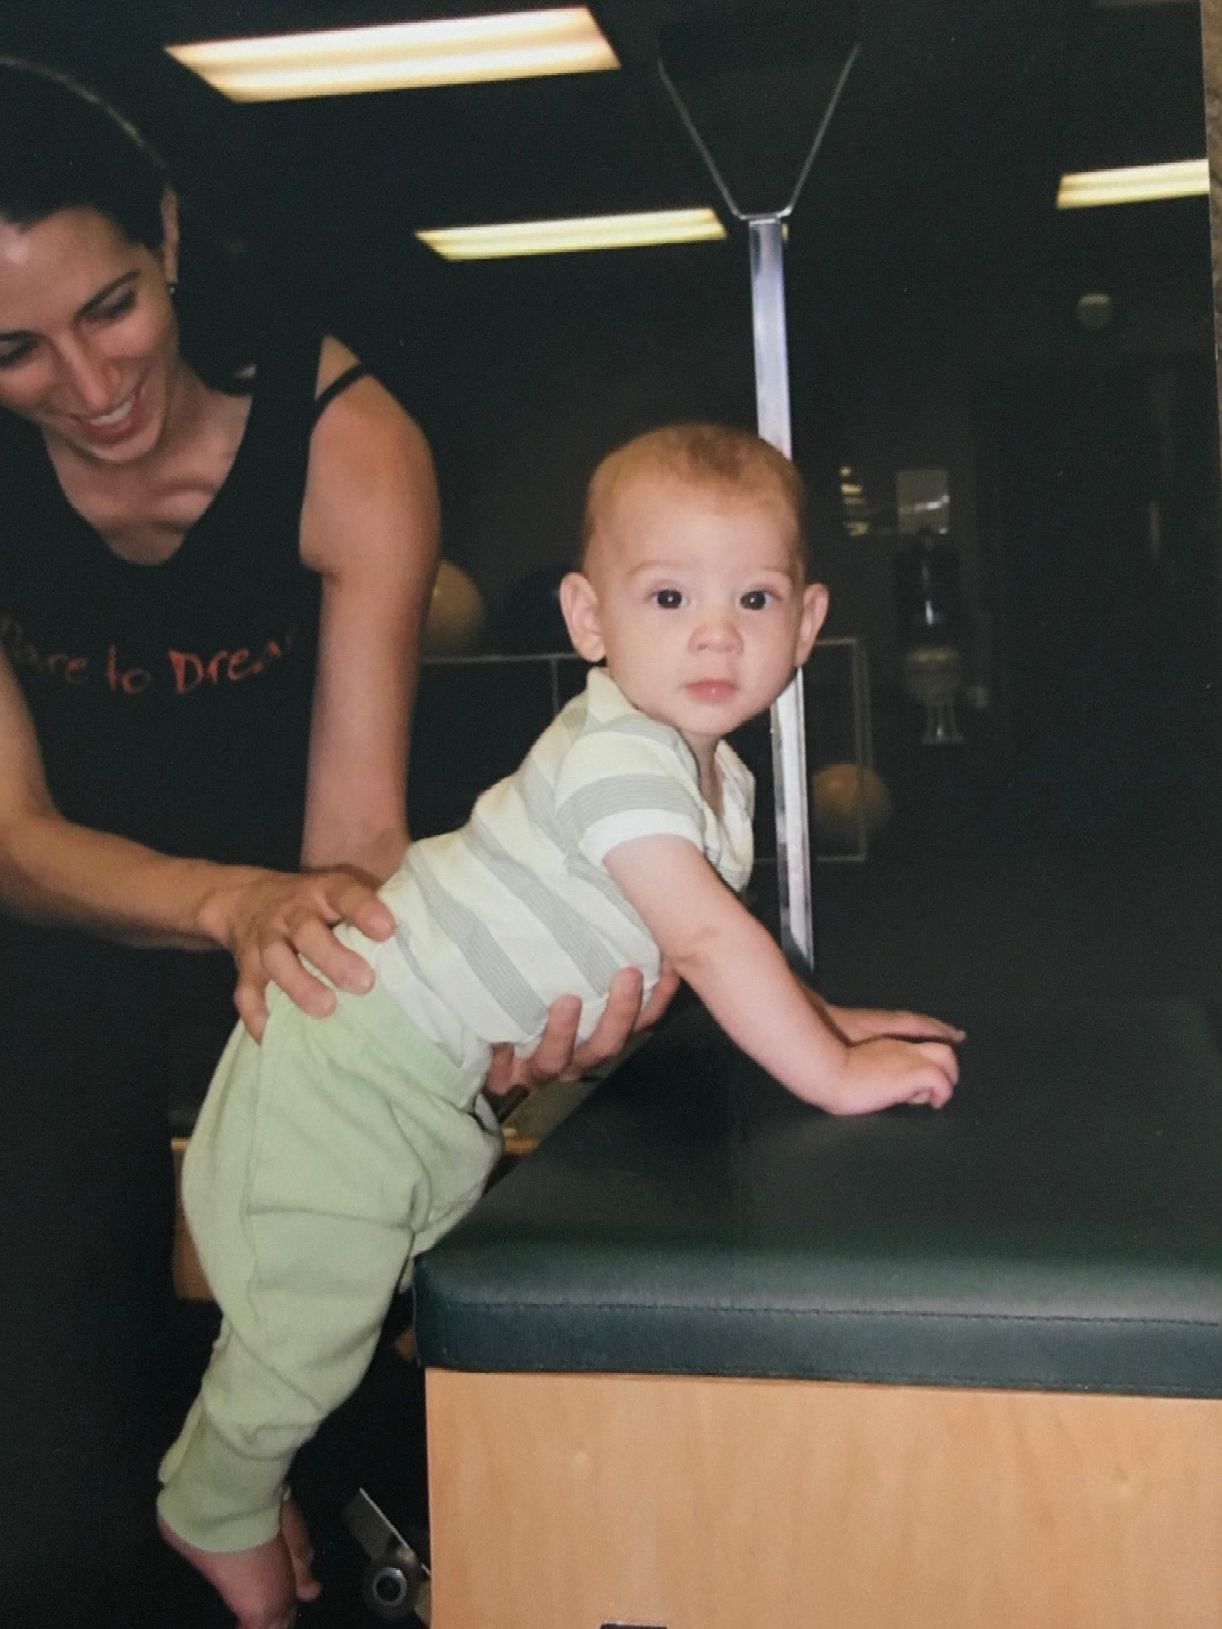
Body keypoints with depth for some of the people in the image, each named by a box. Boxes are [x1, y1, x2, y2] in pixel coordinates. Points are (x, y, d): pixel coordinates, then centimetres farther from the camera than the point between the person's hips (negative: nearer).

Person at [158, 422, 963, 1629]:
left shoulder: (713, 770, 2)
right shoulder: (614, 758, -29)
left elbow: (705, 940, 16)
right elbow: (707, 939, -33)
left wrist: (817, 1016, 9)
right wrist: (835, 1073, -25)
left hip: (444, 1071, 10)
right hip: (356, 1052, -10)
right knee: (311, 1323, 1)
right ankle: (217, 1512, 31)